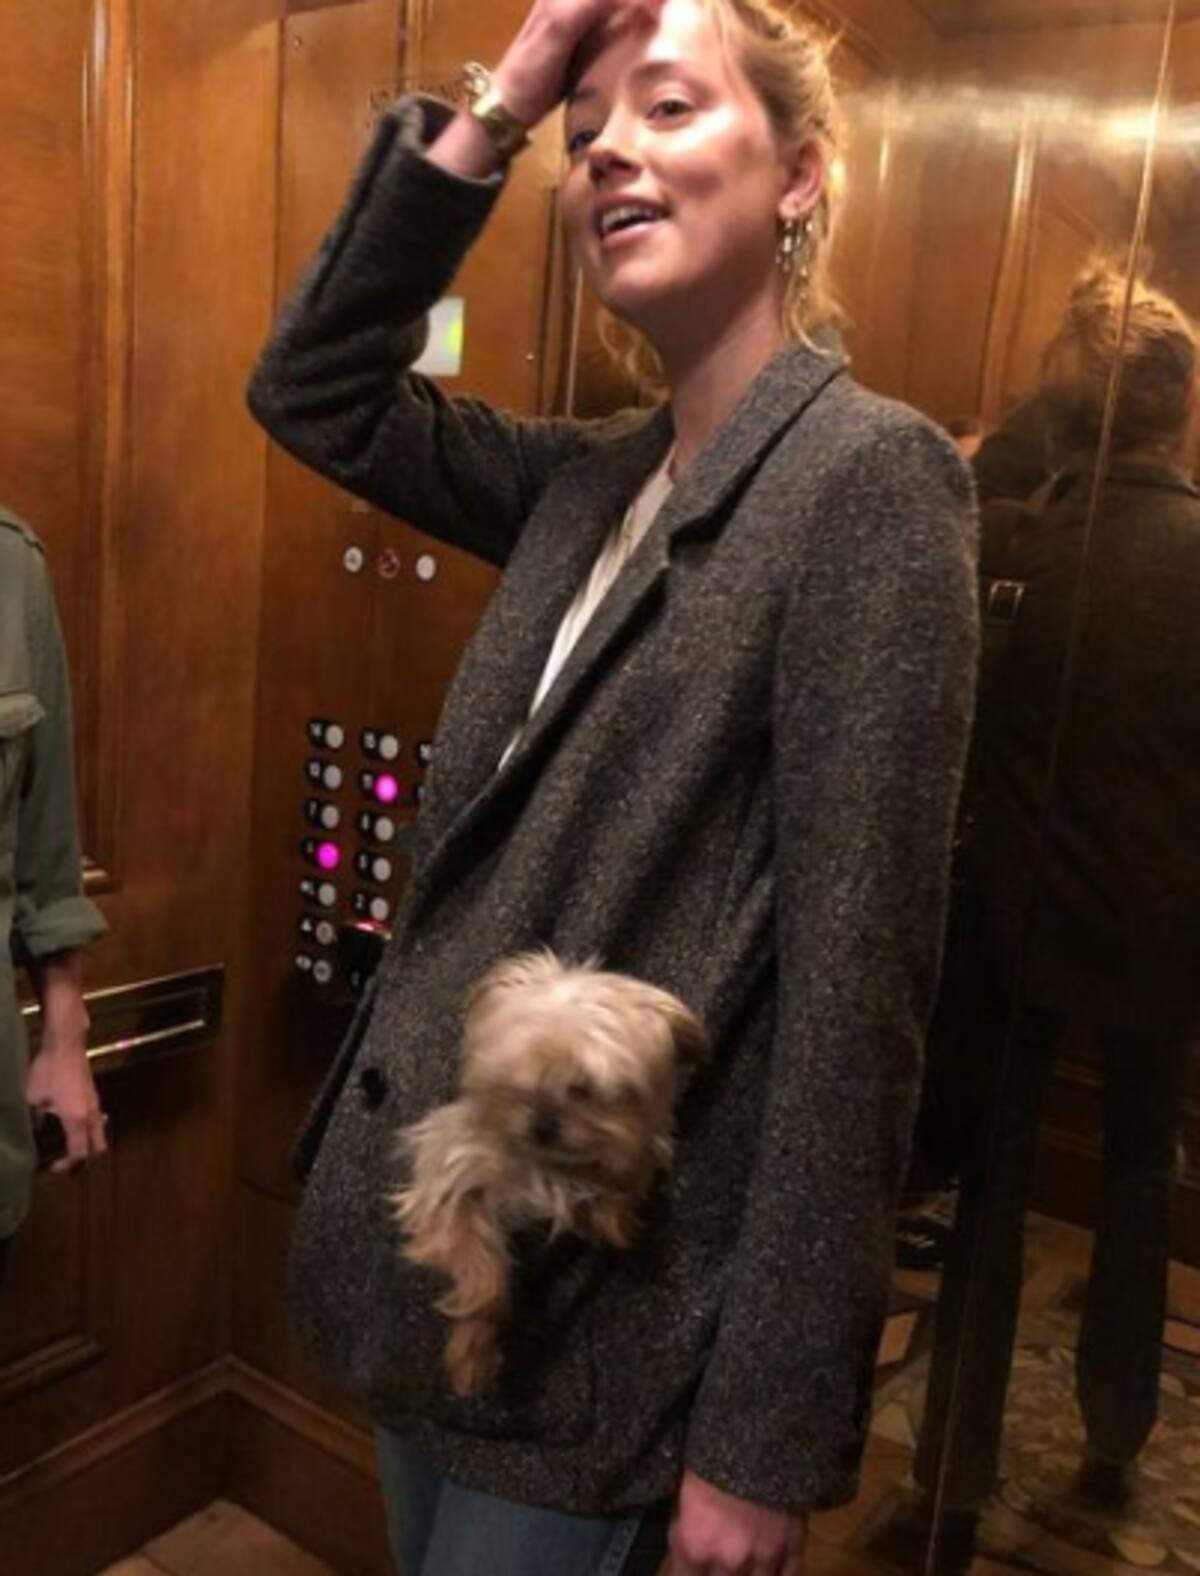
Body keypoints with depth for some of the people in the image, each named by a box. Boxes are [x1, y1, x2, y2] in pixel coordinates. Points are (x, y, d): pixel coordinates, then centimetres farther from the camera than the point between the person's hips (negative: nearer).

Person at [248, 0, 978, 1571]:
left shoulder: (869, 474, -17)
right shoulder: (593, 475, 6)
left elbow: (858, 980, -20)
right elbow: (314, 393, 9)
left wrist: (769, 1436, -17)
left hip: (585, 1297, -7)